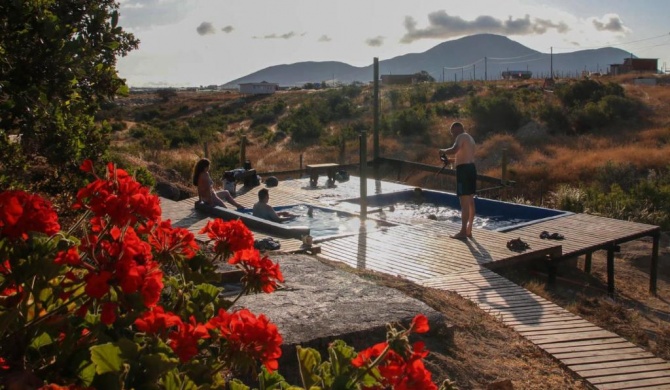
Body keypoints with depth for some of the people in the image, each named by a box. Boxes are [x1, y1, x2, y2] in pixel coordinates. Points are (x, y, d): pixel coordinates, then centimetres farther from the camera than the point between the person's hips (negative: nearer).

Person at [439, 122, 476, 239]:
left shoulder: (461, 137, -10)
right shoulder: (470, 138, 21)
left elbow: (454, 150, -27)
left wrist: (443, 151, -11)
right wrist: (454, 160, 26)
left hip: (464, 169, -10)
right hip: (471, 168, 10)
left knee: (464, 202, -9)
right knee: (470, 201, 11)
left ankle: (463, 232, -7)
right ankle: (469, 230, 17)